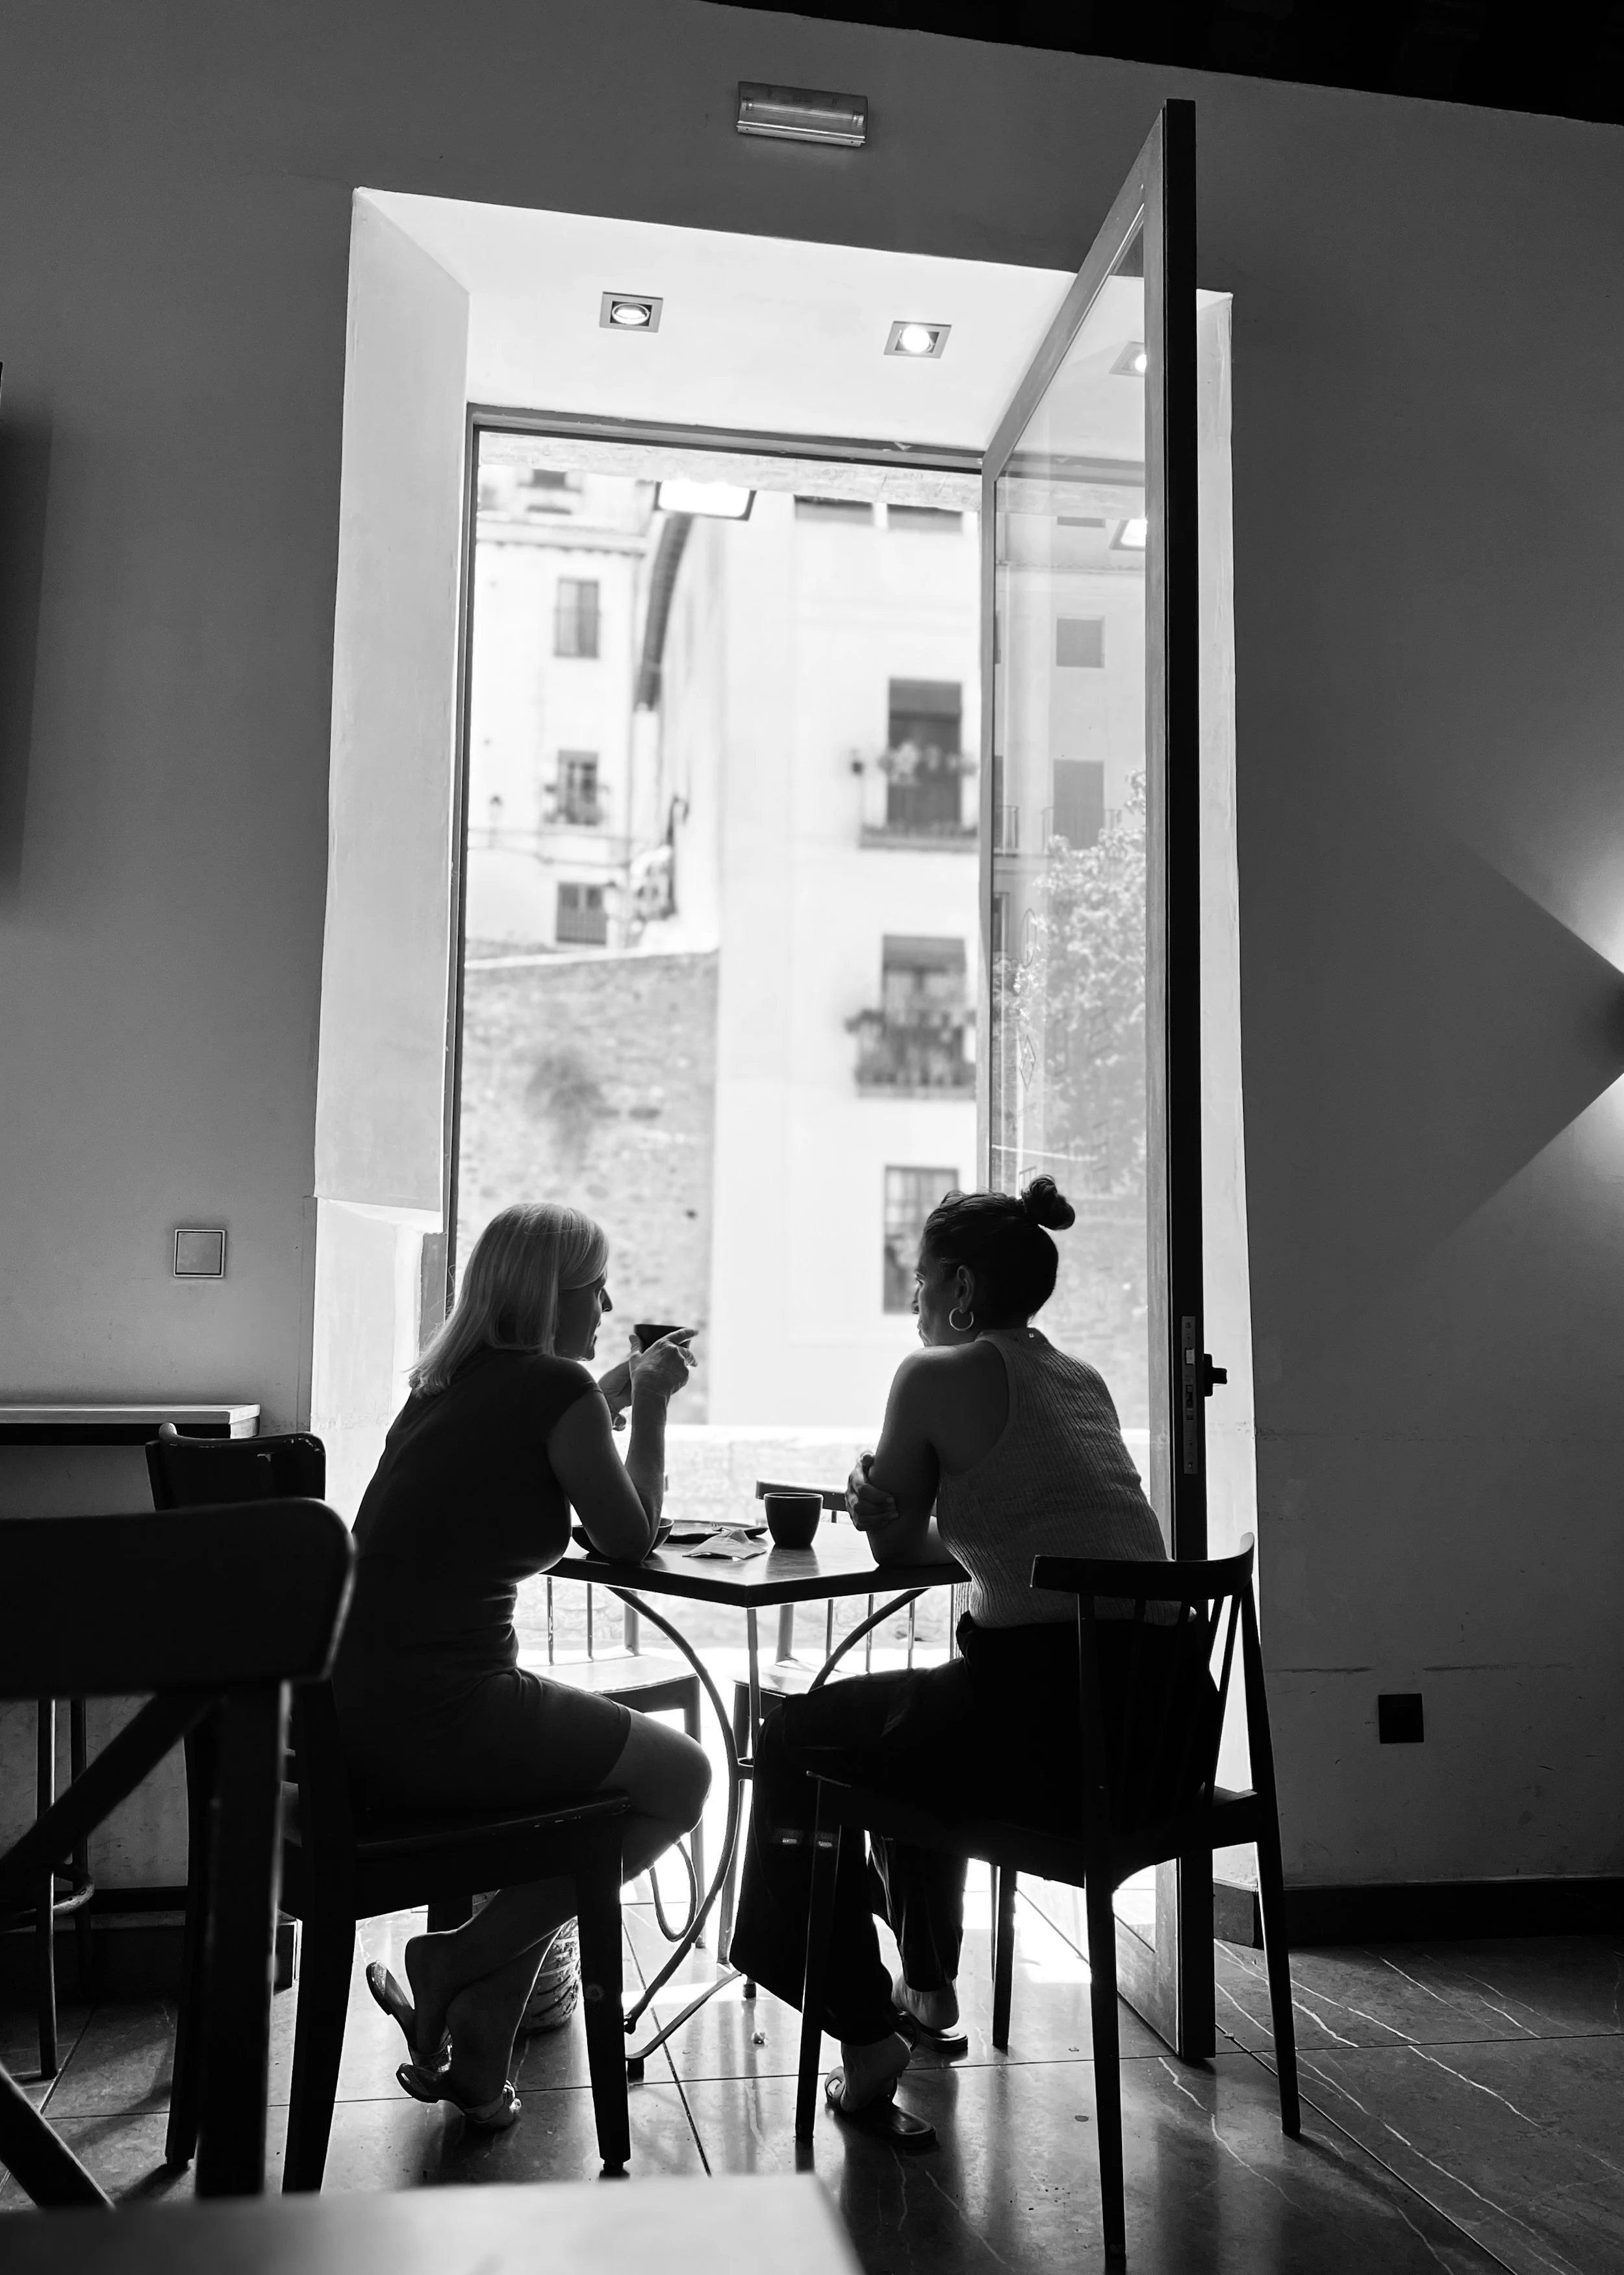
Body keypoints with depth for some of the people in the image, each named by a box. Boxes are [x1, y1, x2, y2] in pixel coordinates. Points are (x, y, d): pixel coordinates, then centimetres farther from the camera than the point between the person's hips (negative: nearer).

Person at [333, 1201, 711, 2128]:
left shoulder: (451, 1382, 13)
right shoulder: (555, 1387, -10)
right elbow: (632, 1538, 1)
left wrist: (620, 1387, 26)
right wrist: (649, 1401, 11)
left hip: (358, 1714, 8)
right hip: (439, 1726, -8)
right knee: (680, 1777, 12)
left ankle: (475, 2051, 24)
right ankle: (465, 1962, 6)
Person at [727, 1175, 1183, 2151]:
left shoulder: (936, 1375, -5)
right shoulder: (1085, 1382, 16)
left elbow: (897, 1546, 4)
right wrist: (901, 1510, 15)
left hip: (1046, 1721, -8)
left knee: (795, 1740, 16)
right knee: (915, 1721, 35)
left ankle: (866, 2040, 19)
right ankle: (931, 1993, 48)